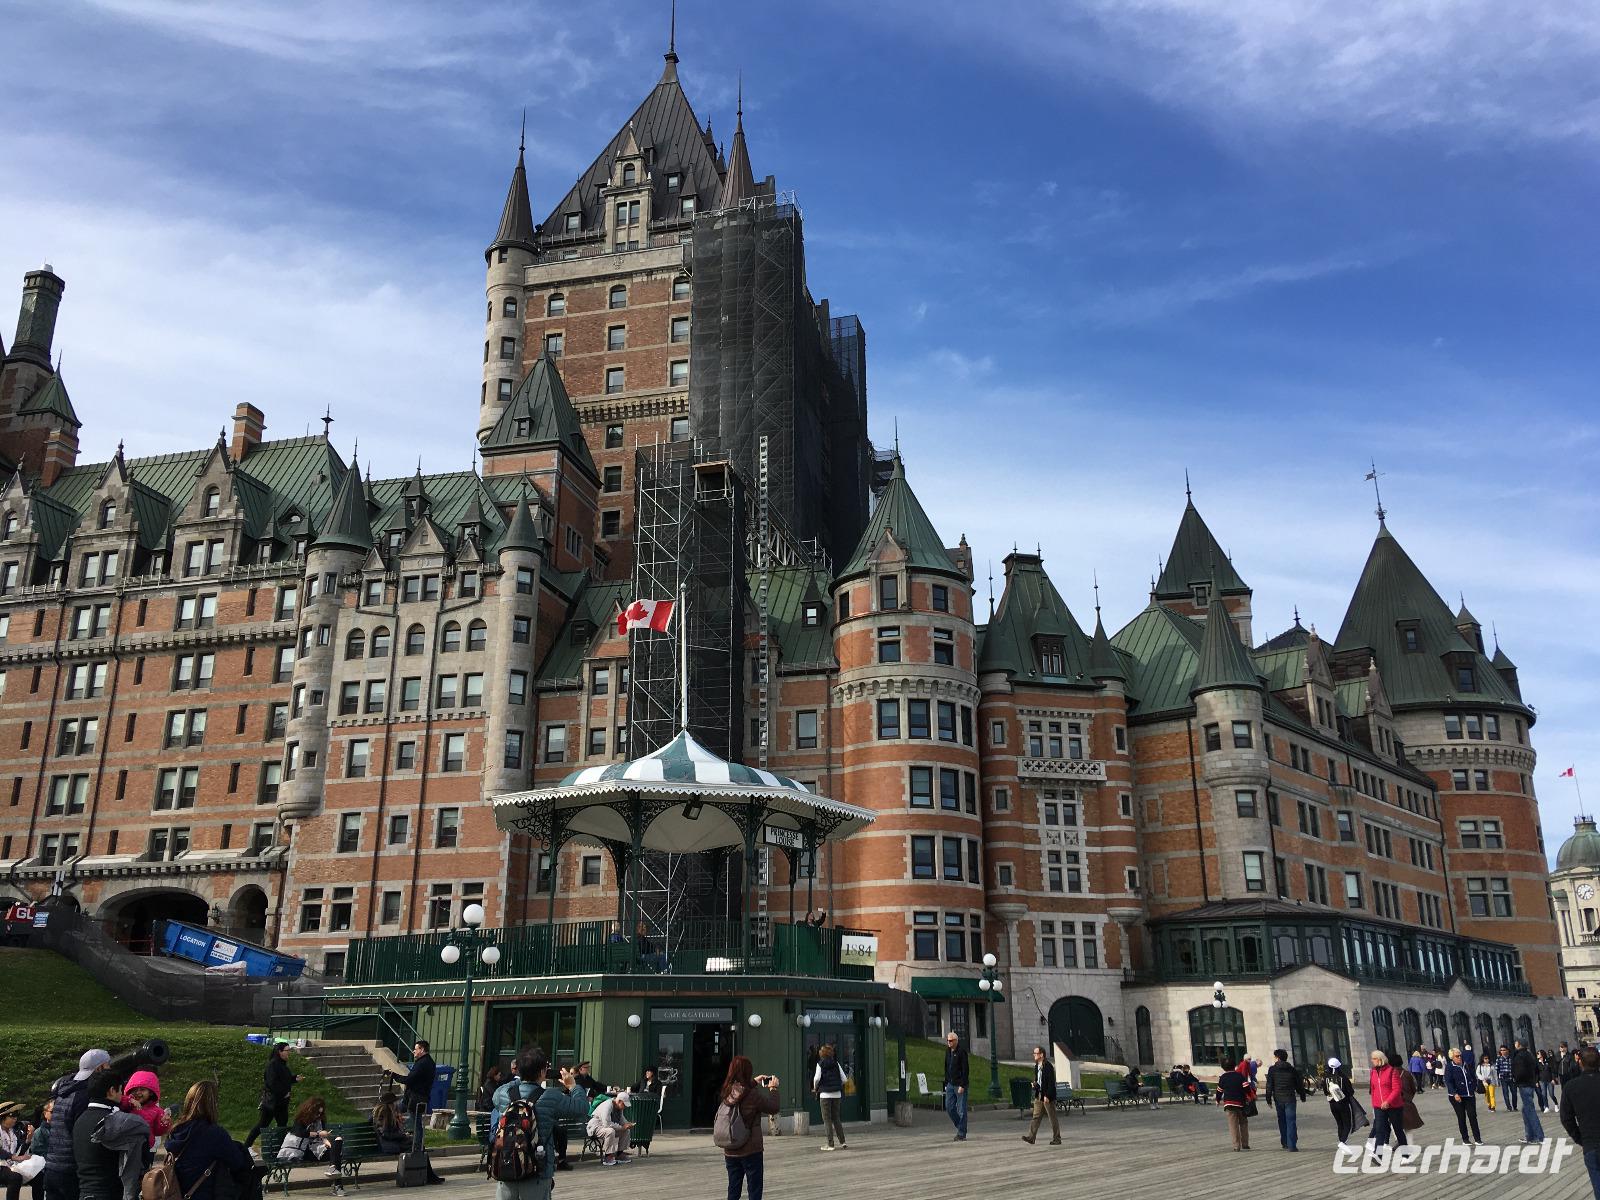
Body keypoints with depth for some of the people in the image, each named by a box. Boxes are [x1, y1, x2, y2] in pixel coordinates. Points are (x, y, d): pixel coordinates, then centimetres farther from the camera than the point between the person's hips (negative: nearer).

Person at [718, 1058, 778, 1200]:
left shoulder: (727, 1092, -3)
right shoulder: (753, 1094, -20)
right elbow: (774, 1107, -7)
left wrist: (754, 1082, 24)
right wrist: (773, 1088, 6)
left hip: (730, 1151, 5)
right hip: (750, 1151, -5)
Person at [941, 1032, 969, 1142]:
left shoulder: (962, 1051, -12)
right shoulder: (948, 1051, 11)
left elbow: (965, 1069, -15)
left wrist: (962, 1085, -18)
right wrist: (946, 1083, 13)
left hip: (959, 1084, -7)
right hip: (950, 1084, 7)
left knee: (961, 1110, -2)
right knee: (949, 1107, 5)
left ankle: (962, 1134, 4)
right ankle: (960, 1127, 21)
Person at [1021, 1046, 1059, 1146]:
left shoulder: (1048, 1066, -16)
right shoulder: (1037, 1066, 12)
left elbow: (1051, 1082, -18)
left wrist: (1047, 1096, -21)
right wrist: (1035, 1084, 2)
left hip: (1048, 1096, -8)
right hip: (1039, 1095, 8)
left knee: (1053, 1118, 2)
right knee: (1036, 1116, 5)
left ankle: (1056, 1139, 10)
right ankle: (1031, 1137, 2)